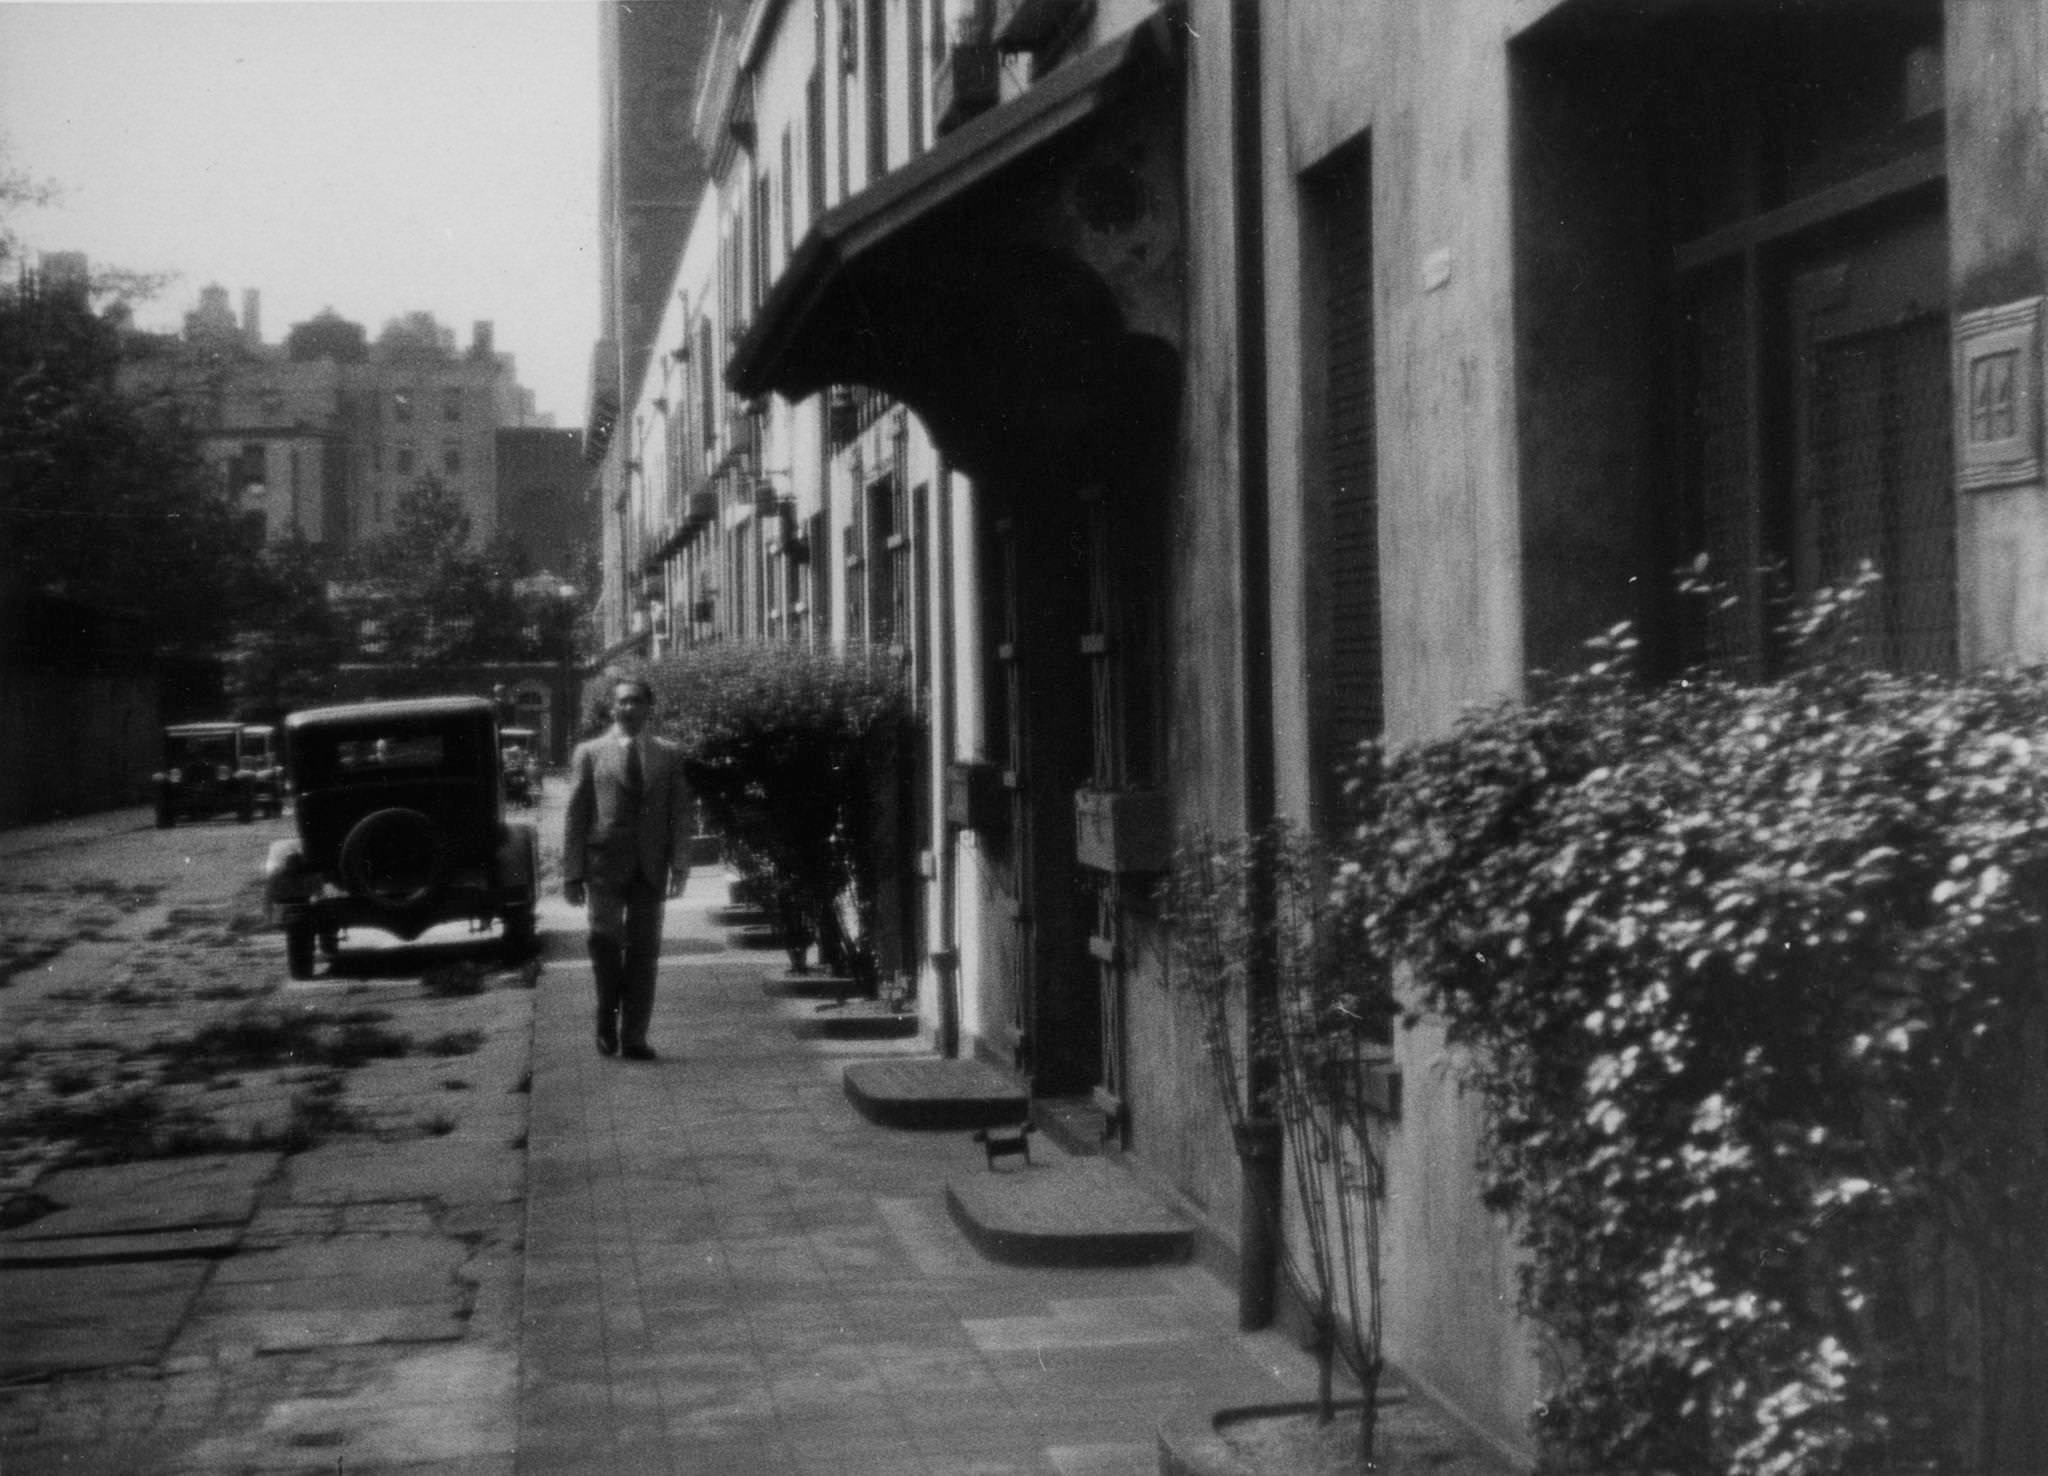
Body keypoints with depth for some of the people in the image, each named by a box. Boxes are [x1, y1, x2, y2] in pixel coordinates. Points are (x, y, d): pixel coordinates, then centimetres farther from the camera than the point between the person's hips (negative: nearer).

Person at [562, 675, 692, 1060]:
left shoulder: (668, 754, 11)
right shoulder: (590, 753, 7)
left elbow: (679, 813, 7)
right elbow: (575, 816, 4)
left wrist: (679, 866, -4)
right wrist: (573, 872, -3)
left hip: (650, 866, 2)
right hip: (605, 863, -2)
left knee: (644, 950, 1)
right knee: (606, 938, -14)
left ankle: (634, 1038, 6)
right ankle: (607, 1019, 7)